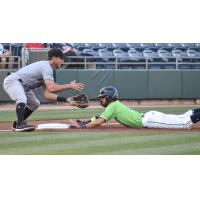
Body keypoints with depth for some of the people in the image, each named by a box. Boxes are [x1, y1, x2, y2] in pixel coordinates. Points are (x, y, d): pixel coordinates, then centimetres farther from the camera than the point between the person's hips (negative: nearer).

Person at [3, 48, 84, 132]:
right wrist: (69, 86, -26)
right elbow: (51, 88, -33)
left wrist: (65, 99, -8)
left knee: (35, 104, 19)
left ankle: (17, 123, 26)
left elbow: (47, 95, 1)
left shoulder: (48, 69, 10)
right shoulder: (46, 67, -19)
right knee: (22, 100, -34)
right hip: (12, 81, -11)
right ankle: (20, 125, -39)